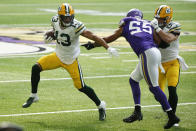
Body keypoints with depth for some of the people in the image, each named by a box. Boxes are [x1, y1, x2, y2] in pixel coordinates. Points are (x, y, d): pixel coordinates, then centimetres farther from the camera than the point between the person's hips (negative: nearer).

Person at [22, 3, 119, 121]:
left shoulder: (76, 26, -26)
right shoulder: (55, 21, -8)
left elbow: (93, 37, -30)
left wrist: (108, 48, -38)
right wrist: (51, 37, -8)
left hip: (71, 60, -5)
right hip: (57, 56, 5)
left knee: (81, 87, -2)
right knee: (36, 68, -12)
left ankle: (100, 106, 18)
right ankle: (34, 96, 6)